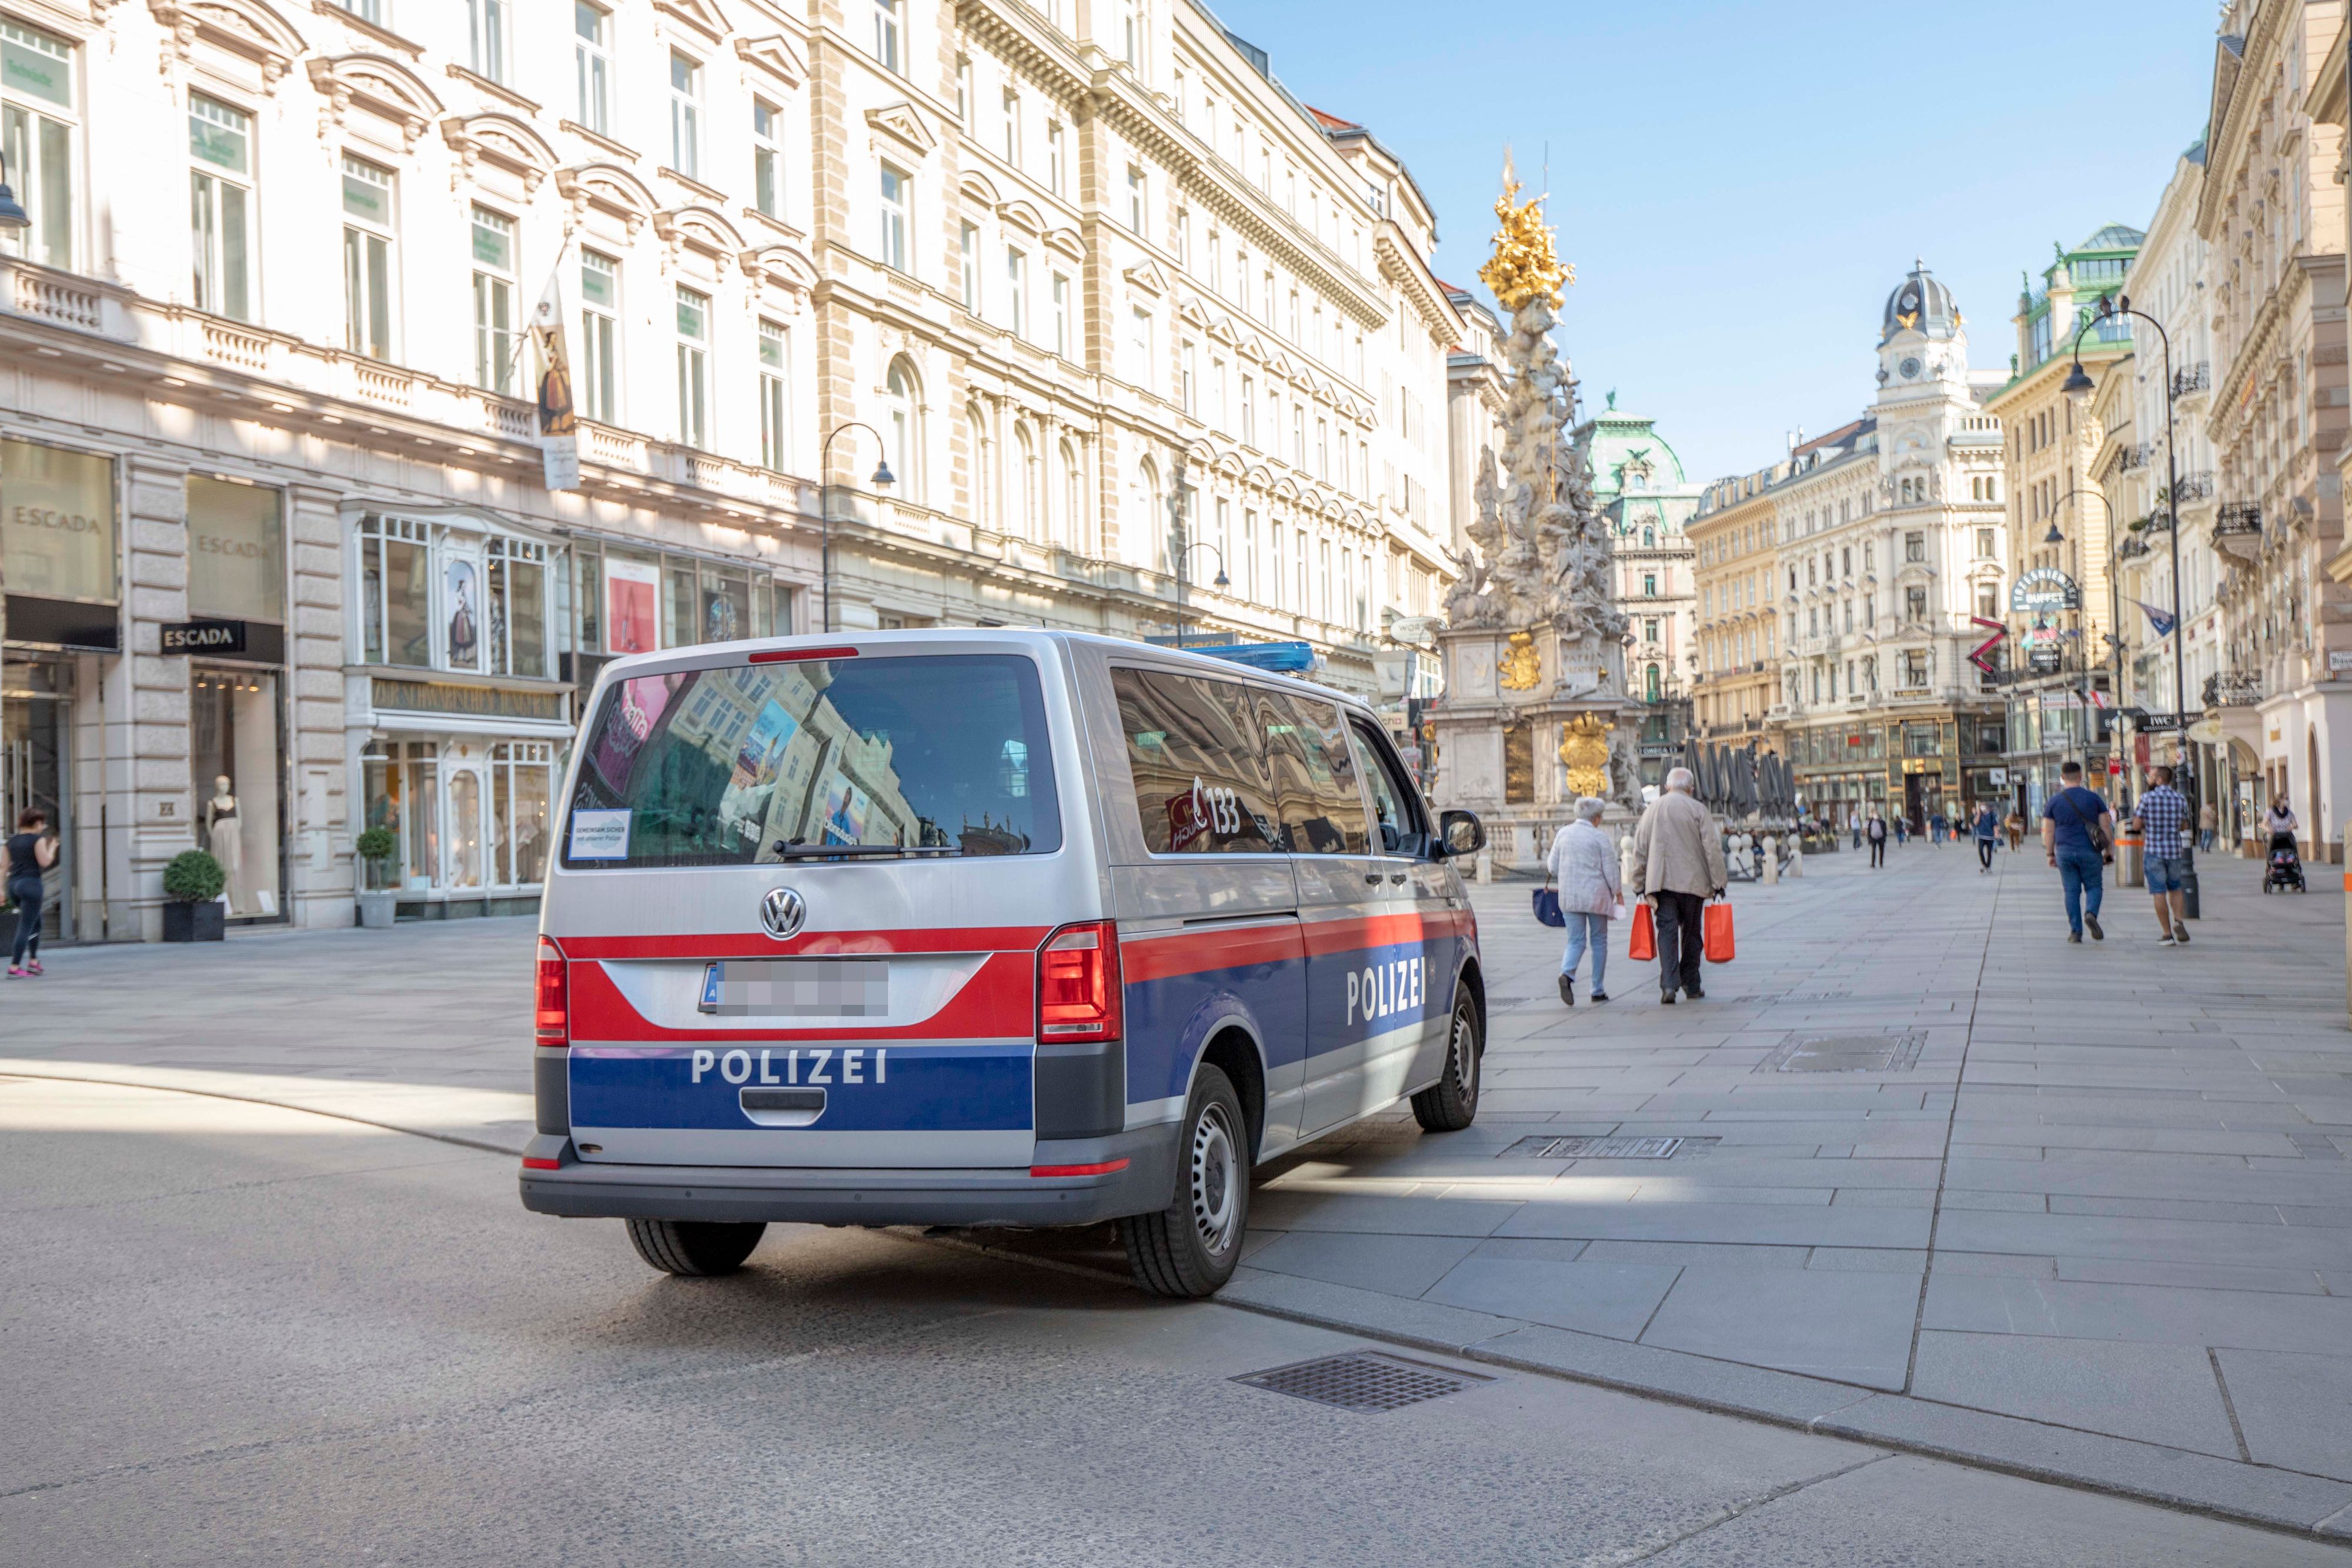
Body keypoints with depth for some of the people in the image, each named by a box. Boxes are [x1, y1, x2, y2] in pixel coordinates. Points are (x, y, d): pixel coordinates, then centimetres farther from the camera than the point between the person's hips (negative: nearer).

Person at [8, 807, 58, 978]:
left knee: (36, 923, 22)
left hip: (13, 884, 7)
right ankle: (14, 968, -11)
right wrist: (52, 847, 6)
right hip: (31, 883, -7)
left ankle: (33, 962, 21)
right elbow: (45, 862, -10)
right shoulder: (38, 839, -6)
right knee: (25, 927, -6)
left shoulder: (12, 841, 14)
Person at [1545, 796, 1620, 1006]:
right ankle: (1598, 990, 13)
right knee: (1599, 941, 10)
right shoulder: (1600, 837, -7)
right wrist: (1618, 892, 7)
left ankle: (1567, 973, -23)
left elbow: (1552, 866, 7)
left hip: (1569, 896, 3)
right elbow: (1610, 870, -6)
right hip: (1596, 895, -3)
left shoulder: (1563, 834, 4)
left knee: (1576, 940, 7)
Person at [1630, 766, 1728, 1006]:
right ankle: (1691, 985, 19)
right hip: (1692, 880, -2)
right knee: (1691, 932, 11)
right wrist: (1718, 883, -1)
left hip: (1660, 881, 2)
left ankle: (1668, 984, -20)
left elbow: (1639, 851, 10)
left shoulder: (1652, 811, 10)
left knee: (1667, 930, -3)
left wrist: (1639, 886, 15)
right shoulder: (1697, 809, -1)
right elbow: (1712, 848, -5)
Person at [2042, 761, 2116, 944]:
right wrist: (2107, 851, 10)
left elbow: (2048, 832, 3)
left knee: (2071, 891, 6)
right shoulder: (2094, 798, 1)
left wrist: (2051, 854, 11)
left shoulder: (2054, 801, 2)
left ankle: (2076, 931, 5)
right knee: (2094, 886, 13)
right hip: (2090, 851, -1)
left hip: (2065, 852, 1)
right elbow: (2106, 827, 2)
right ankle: (2091, 913, -15)